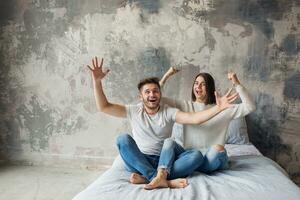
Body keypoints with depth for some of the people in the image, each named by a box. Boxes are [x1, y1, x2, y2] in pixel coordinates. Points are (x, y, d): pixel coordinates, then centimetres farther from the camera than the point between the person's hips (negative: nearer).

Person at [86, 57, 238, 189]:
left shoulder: (169, 112, 0)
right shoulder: (134, 111, 2)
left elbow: (194, 118, -15)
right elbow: (104, 107, -4)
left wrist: (218, 108, -29)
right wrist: (97, 81, -14)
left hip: (163, 161, 1)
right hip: (139, 161, 0)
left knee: (196, 155, -24)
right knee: (123, 139, -29)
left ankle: (146, 177, -34)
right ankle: (161, 179, -36)